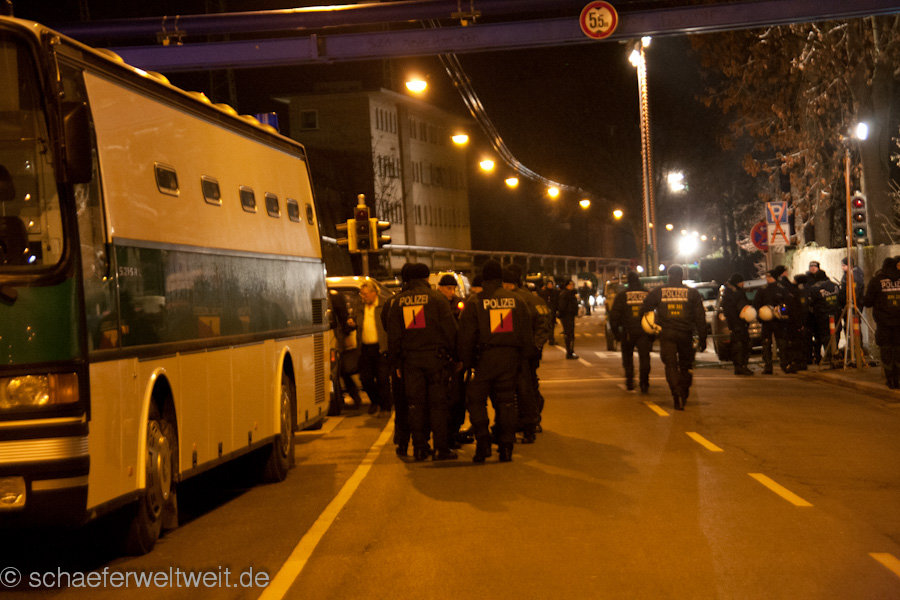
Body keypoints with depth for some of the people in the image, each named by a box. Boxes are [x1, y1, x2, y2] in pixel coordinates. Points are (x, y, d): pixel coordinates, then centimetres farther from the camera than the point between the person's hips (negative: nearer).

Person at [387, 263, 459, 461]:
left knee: (415, 404, 7)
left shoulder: (399, 300, 8)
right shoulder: (436, 297, -4)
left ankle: (419, 448, 8)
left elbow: (393, 333, 11)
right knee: (438, 403, 0)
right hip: (434, 356, -3)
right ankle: (441, 448, -1)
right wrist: (454, 354, 1)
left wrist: (396, 363, 16)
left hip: (410, 359, 3)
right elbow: (450, 328, -6)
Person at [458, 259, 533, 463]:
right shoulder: (516, 301, 7)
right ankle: (506, 447, 8)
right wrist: (520, 356, 21)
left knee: (476, 399, 7)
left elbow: (466, 337, -5)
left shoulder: (474, 302, -5)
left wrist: (466, 362, 5)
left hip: (485, 356, -4)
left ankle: (483, 442, -7)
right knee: (506, 402, 9)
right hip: (509, 357, 4)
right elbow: (527, 334, 11)